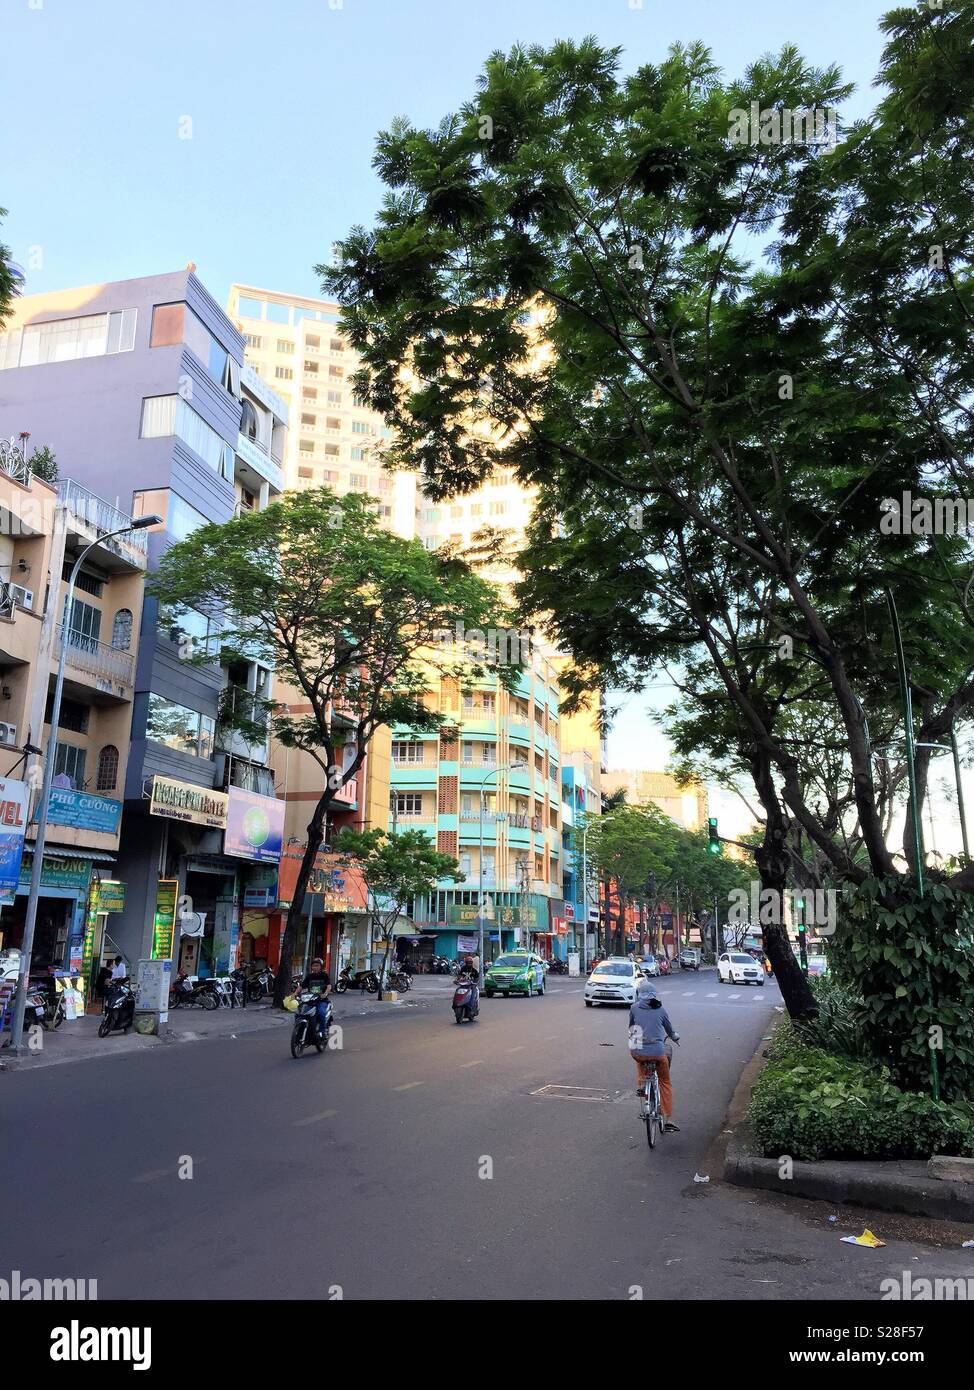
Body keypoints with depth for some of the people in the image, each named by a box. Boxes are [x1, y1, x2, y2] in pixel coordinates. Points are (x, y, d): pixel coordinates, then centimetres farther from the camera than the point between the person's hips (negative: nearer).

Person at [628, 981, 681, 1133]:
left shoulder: (635, 1008, 5)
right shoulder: (661, 1010, 8)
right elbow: (670, 1030, 21)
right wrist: (676, 1037, 44)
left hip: (637, 1052, 0)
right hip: (657, 1051, 0)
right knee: (665, 1083, 18)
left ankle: (641, 1084, 19)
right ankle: (669, 1121, 11)